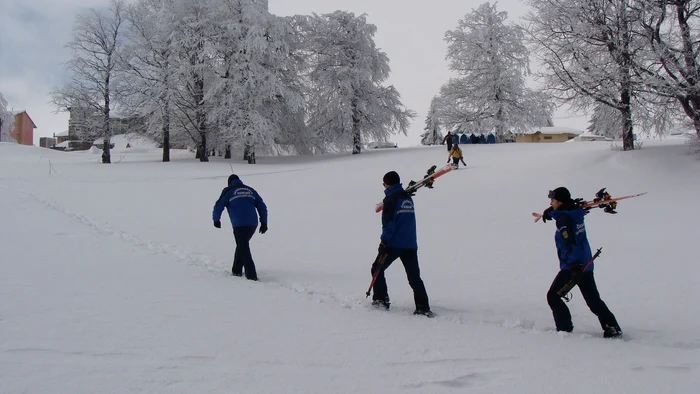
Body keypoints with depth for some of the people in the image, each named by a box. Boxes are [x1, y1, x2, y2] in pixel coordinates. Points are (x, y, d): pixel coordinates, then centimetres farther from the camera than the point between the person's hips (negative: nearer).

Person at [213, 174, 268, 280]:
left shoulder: (228, 191, 6)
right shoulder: (250, 190, 18)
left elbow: (218, 206, 3)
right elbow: (262, 206, 15)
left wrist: (216, 219, 19)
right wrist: (264, 222, 17)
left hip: (239, 225, -5)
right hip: (253, 224, 5)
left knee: (244, 249, -1)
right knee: (242, 245, 23)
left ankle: (251, 275, -9)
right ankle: (237, 270, 30)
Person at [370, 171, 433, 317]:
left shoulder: (391, 198, -7)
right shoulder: (408, 198, 15)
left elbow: (389, 222, -15)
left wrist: (384, 241, -12)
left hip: (394, 243, -6)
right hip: (411, 244, 6)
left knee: (377, 269, 13)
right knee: (414, 276, 4)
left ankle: (381, 299, 13)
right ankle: (423, 307, -3)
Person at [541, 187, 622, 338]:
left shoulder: (564, 219, -18)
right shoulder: (575, 212, 6)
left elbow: (570, 243, -27)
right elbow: (561, 211, 32)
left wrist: (574, 266, -31)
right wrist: (550, 212, 39)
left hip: (573, 266, -9)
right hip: (586, 264, 9)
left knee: (553, 295, 2)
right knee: (593, 299, 15)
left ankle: (565, 328, 2)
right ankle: (612, 328, 14)